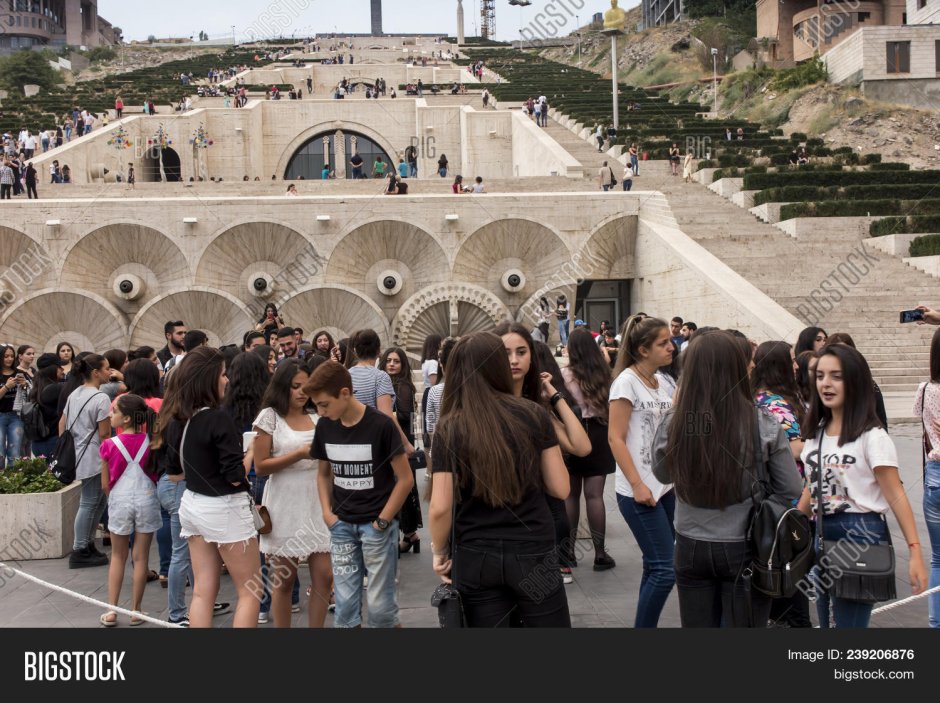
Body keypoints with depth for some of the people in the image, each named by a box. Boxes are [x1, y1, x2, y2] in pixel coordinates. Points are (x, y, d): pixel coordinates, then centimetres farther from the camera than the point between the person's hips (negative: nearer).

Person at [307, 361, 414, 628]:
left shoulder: (381, 425, -14)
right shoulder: (325, 426, 1)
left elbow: (405, 479, -9)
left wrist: (382, 521, -11)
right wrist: (327, 512, 1)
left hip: (376, 525, -4)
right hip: (341, 525, 4)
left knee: (380, 604, 0)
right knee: (345, 604, 6)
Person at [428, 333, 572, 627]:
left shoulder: (448, 430, -6)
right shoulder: (534, 415, -4)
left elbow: (440, 508, -9)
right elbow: (560, 489, -1)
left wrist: (440, 553, 8)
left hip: (475, 559, 0)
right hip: (533, 553, 0)